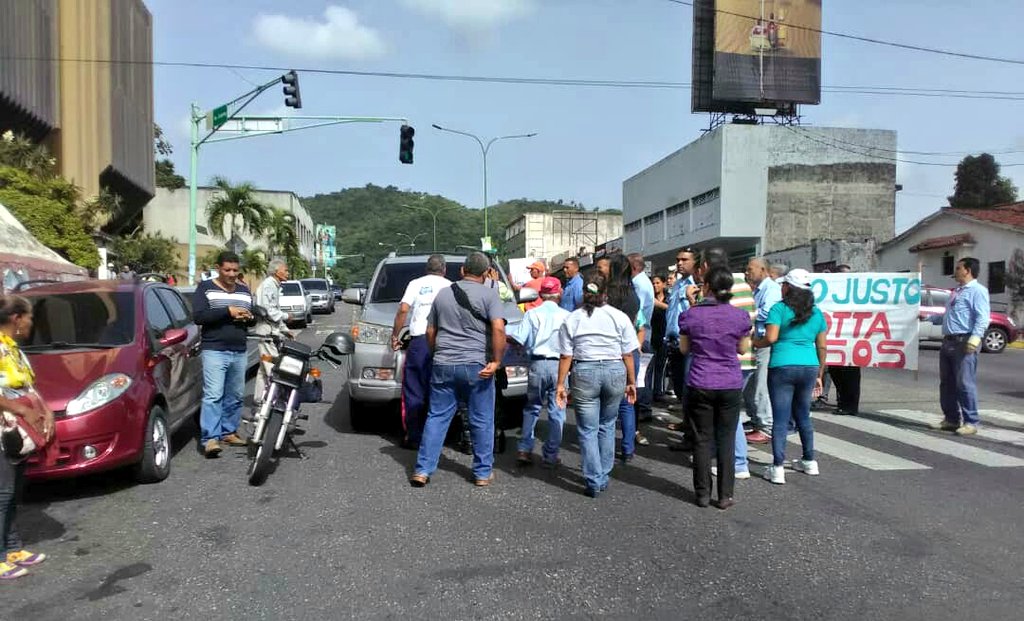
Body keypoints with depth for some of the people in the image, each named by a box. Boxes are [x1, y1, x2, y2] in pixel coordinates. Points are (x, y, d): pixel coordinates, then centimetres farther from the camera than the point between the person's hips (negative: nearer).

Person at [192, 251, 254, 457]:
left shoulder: (244, 291, 17)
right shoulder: (205, 288, 2)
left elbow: (255, 317, 22)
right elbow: (198, 316, -10)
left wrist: (248, 317, -2)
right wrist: (228, 311, -17)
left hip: (239, 353, 5)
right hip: (214, 351, -5)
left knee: (235, 396, 9)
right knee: (213, 395, -12)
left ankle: (229, 431, 21)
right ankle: (210, 438, -14)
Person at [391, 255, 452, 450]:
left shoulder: (416, 284, 9)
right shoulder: (450, 286, 11)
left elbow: (403, 310, -1)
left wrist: (395, 335, 6)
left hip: (419, 340, -1)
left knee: (414, 391, 5)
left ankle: (414, 437, 4)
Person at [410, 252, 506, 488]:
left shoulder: (443, 293, 12)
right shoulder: (489, 294, -3)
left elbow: (430, 332, 16)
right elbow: (498, 329, -17)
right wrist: (496, 361, -12)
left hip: (443, 365, 4)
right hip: (476, 366, -4)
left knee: (436, 418, 10)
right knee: (482, 421, 7)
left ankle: (422, 470, 8)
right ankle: (483, 473, 14)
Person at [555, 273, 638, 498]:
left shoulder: (572, 319, 1)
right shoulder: (620, 317, 1)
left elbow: (566, 356, -1)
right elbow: (627, 354, 2)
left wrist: (561, 384, 4)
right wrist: (631, 382, 11)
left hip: (584, 373, -1)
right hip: (615, 371, 2)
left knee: (587, 430, 6)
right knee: (607, 425, 18)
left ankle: (594, 482, 7)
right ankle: (603, 477, 24)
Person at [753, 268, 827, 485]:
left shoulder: (779, 308, -4)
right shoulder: (817, 313, 11)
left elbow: (771, 338, -15)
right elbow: (821, 347, 12)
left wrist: (754, 342, 4)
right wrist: (820, 375, 19)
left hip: (782, 367, -5)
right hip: (809, 367, 5)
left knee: (780, 419, -3)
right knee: (803, 416, 20)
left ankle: (778, 468, -5)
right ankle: (809, 462, 30)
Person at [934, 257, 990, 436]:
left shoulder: (977, 290, -5)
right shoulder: (956, 292, 23)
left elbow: (982, 317, -16)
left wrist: (975, 338, -26)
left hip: (964, 342, -9)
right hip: (948, 341, 9)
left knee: (965, 383, -9)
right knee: (946, 383, 11)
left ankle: (971, 422, -3)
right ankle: (951, 419, 19)